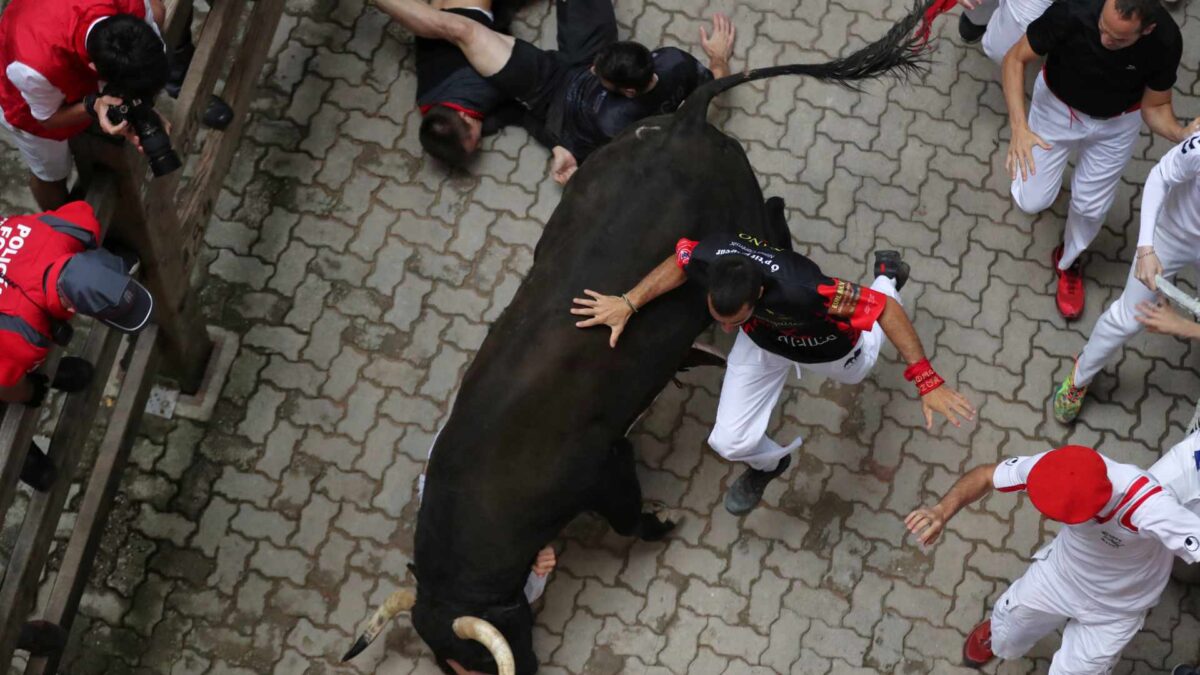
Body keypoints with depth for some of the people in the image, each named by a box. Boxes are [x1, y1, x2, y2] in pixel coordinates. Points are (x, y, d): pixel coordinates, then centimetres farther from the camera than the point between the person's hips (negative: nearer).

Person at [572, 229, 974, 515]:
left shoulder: (799, 291, -52)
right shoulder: (709, 256, -40)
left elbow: (885, 309, -43)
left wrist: (926, 381, -45)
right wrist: (628, 303, -19)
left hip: (827, 348, -2)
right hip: (762, 344, 2)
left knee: (855, 371, 35)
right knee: (729, 443, -2)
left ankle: (887, 276, 60)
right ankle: (768, 463, 37)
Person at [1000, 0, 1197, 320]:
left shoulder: (1166, 40, -33)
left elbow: (1155, 108, -17)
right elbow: (1015, 59, -25)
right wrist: (1019, 127, -38)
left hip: (1116, 124, 1)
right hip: (1058, 106, -1)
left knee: (1090, 206, 11)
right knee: (1031, 201, 2)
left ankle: (1068, 262, 45)